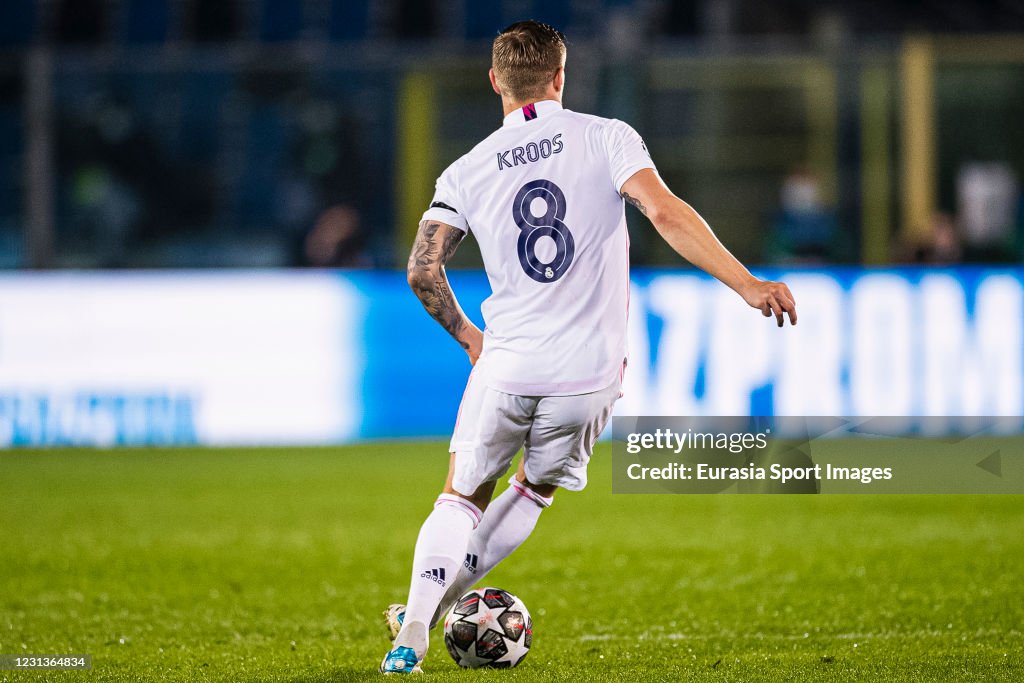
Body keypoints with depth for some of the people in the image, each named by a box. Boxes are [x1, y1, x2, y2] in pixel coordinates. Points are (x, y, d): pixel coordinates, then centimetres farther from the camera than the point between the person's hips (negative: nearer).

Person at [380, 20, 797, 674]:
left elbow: (423, 269, 0)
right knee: (536, 491, 24)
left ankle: (415, 625, 1)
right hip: (589, 375, 0)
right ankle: (432, 608, 24)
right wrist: (748, 285, -20)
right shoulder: (605, 138, -3)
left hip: (506, 369, 0)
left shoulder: (467, 171, 4)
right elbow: (666, 213, -17)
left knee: (462, 499, 19)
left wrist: (467, 336, 17)